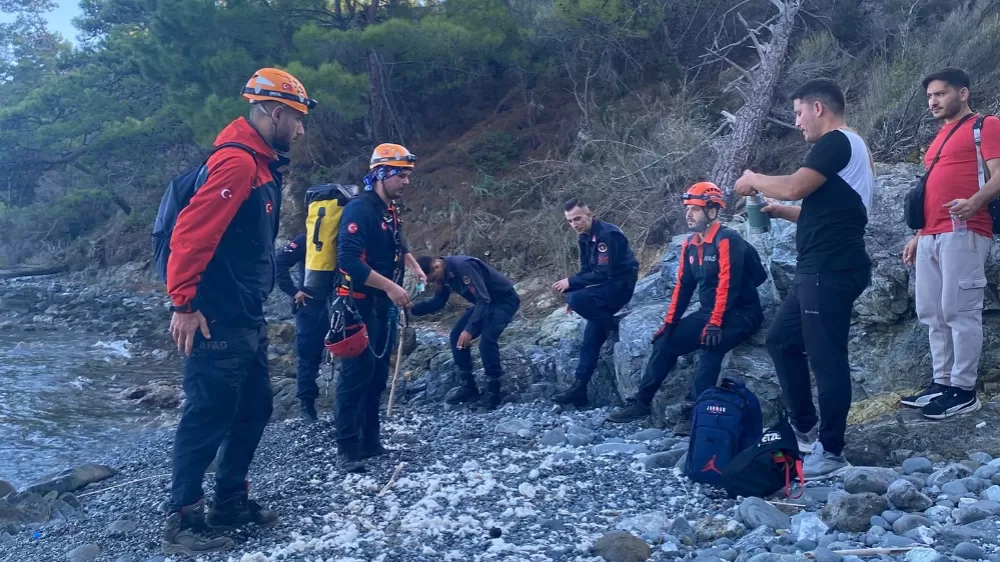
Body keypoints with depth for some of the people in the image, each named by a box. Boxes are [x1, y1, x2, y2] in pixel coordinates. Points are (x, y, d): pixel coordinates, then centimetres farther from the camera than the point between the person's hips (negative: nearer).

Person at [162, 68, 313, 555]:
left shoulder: (263, 165, 15)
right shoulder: (236, 162, -17)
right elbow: (190, 233, -22)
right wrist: (184, 304, -20)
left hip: (248, 321, 10)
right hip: (217, 322, -10)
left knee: (254, 409, 15)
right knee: (208, 417, -2)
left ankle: (230, 502, 29)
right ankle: (182, 521, 11)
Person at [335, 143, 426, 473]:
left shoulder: (390, 211, 12)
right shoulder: (359, 209, -16)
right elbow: (348, 260, -26)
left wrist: (414, 267, 13)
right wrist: (390, 286, -26)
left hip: (384, 306, 9)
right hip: (360, 304, -9)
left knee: (378, 374, 12)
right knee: (357, 374, -7)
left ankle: (370, 441, 21)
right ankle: (347, 448, 0)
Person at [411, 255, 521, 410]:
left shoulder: (463, 266, -31)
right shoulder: (444, 273, -3)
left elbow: (483, 299, -34)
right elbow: (438, 302, 8)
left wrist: (469, 329, -38)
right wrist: (413, 309, -9)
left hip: (505, 300, -9)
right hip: (484, 302, 9)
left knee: (487, 340, -26)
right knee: (457, 335, 0)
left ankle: (493, 393, -15)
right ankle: (468, 387, 8)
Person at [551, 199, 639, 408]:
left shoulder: (607, 234, -20)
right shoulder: (584, 237, 8)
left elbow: (603, 273, -25)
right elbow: (586, 271, 13)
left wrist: (571, 283, -22)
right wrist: (572, 290, 0)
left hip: (620, 285, -8)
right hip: (606, 286, 8)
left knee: (576, 299, -28)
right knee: (592, 335, 2)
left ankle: (613, 326, -9)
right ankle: (579, 387, 4)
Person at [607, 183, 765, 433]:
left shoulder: (727, 240, -17)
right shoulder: (690, 245, 8)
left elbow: (727, 285, -24)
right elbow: (683, 286, 10)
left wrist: (715, 324, -30)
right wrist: (669, 322, 4)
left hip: (740, 314, -8)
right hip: (708, 312, 8)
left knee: (711, 344, -35)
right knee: (665, 342, -1)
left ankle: (694, 409, -31)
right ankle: (641, 401, 6)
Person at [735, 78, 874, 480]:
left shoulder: (836, 142, -9)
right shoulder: (846, 147, 23)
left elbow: (793, 187, -20)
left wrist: (753, 180, -2)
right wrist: (779, 211, 17)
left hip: (831, 270, -11)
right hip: (821, 269, 11)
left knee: (826, 357, -7)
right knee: (782, 340, 15)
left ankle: (831, 451, 1)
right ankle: (804, 428, 23)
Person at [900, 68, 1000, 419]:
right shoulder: (940, 138, 26)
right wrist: (918, 235, 23)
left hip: (963, 232, -8)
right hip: (930, 237, 9)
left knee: (960, 312, -9)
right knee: (932, 313, 7)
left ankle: (964, 391, -4)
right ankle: (942, 383, 14)